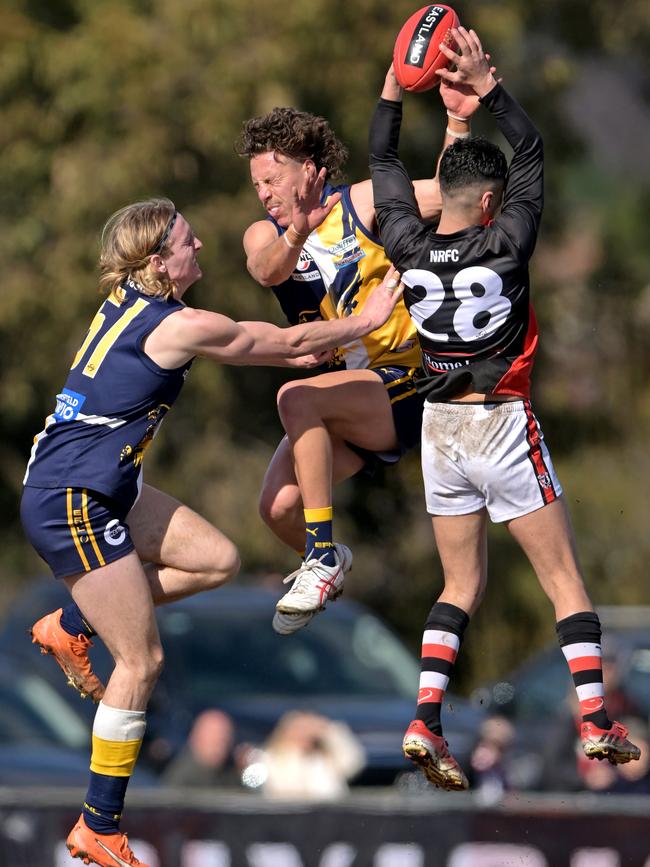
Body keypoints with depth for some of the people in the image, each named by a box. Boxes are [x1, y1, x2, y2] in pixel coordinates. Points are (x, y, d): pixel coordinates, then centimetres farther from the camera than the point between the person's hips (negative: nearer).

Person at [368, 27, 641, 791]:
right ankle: (595, 721, 1)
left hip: (440, 427, 4)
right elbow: (532, 153, -2)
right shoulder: (503, 246, -13)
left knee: (462, 583, 12)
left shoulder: (410, 248, -4)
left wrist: (396, 87, 12)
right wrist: (486, 87, -8)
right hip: (502, 423, -4)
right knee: (562, 577, 5)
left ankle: (425, 721, -4)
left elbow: (383, 165, 11)